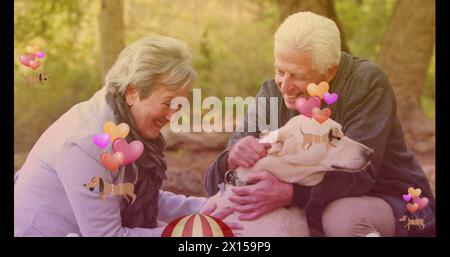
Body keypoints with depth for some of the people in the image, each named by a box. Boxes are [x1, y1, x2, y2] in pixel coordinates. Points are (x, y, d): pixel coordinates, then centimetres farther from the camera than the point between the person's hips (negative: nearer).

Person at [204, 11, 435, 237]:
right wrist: (233, 160, -36)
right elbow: (215, 184, -11)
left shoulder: (367, 81, -19)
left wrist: (289, 193, -44)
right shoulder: (272, 94, -7)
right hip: (316, 213, 5)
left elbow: (358, 172, -29)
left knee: (342, 218, -36)